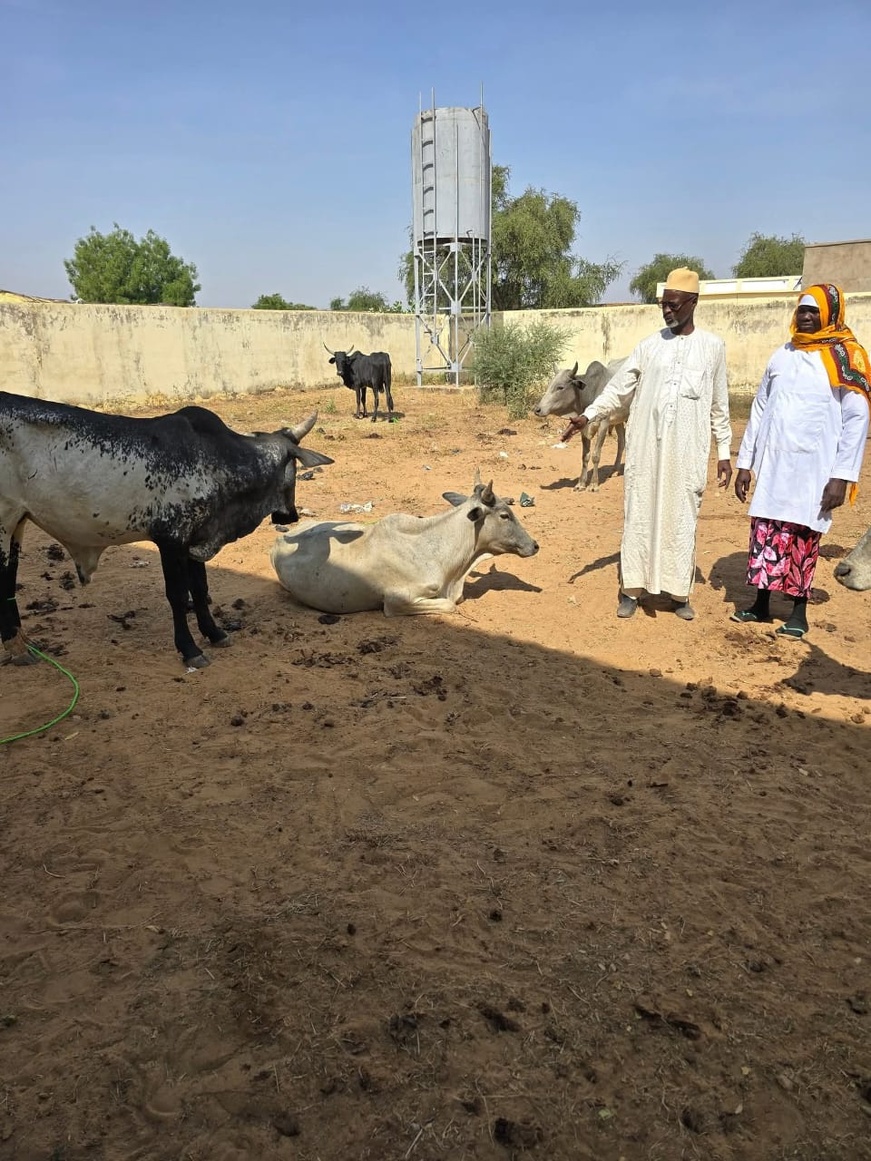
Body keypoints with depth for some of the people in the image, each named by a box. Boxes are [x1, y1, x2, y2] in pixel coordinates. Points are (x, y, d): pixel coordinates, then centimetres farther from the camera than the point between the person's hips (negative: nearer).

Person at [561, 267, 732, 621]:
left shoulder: (713, 347, 5)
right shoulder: (649, 345, 5)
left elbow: (719, 406, 9)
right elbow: (618, 388, 3)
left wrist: (724, 452, 9)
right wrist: (588, 415, -12)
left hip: (687, 452, 0)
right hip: (645, 448, 1)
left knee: (682, 519, 4)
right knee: (639, 515, 3)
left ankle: (680, 593, 14)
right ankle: (632, 589, 11)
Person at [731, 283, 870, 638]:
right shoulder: (781, 356, 9)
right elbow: (759, 410, 13)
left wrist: (841, 476, -13)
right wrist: (745, 462, 10)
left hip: (815, 468, -4)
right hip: (773, 465, 4)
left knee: (803, 538, 3)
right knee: (765, 533, 6)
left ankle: (799, 610, 15)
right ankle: (761, 603, 19)